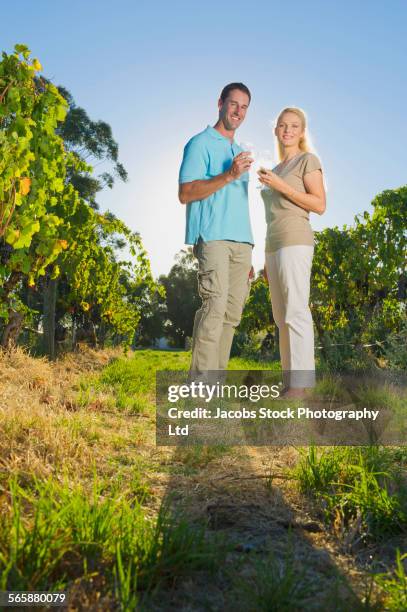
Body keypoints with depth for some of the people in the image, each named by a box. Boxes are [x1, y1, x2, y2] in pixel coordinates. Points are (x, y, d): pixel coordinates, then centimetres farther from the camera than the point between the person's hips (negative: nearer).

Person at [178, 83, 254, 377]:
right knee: (215, 306, -18)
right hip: (213, 238, -7)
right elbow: (185, 193, -8)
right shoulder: (201, 144, 5)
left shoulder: (240, 151, 27)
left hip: (242, 241, 7)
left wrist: (249, 255, 20)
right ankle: (202, 381, -16)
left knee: (232, 313, 2)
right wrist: (229, 175, -16)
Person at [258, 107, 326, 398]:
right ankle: (292, 383, 6)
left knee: (296, 312, -15)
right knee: (283, 317, 3)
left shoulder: (309, 160, 3)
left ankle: (300, 384, -13)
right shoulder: (277, 172, 26)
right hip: (276, 247, 8)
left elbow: (320, 206, -8)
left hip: (295, 242, -8)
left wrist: (280, 186, -12)